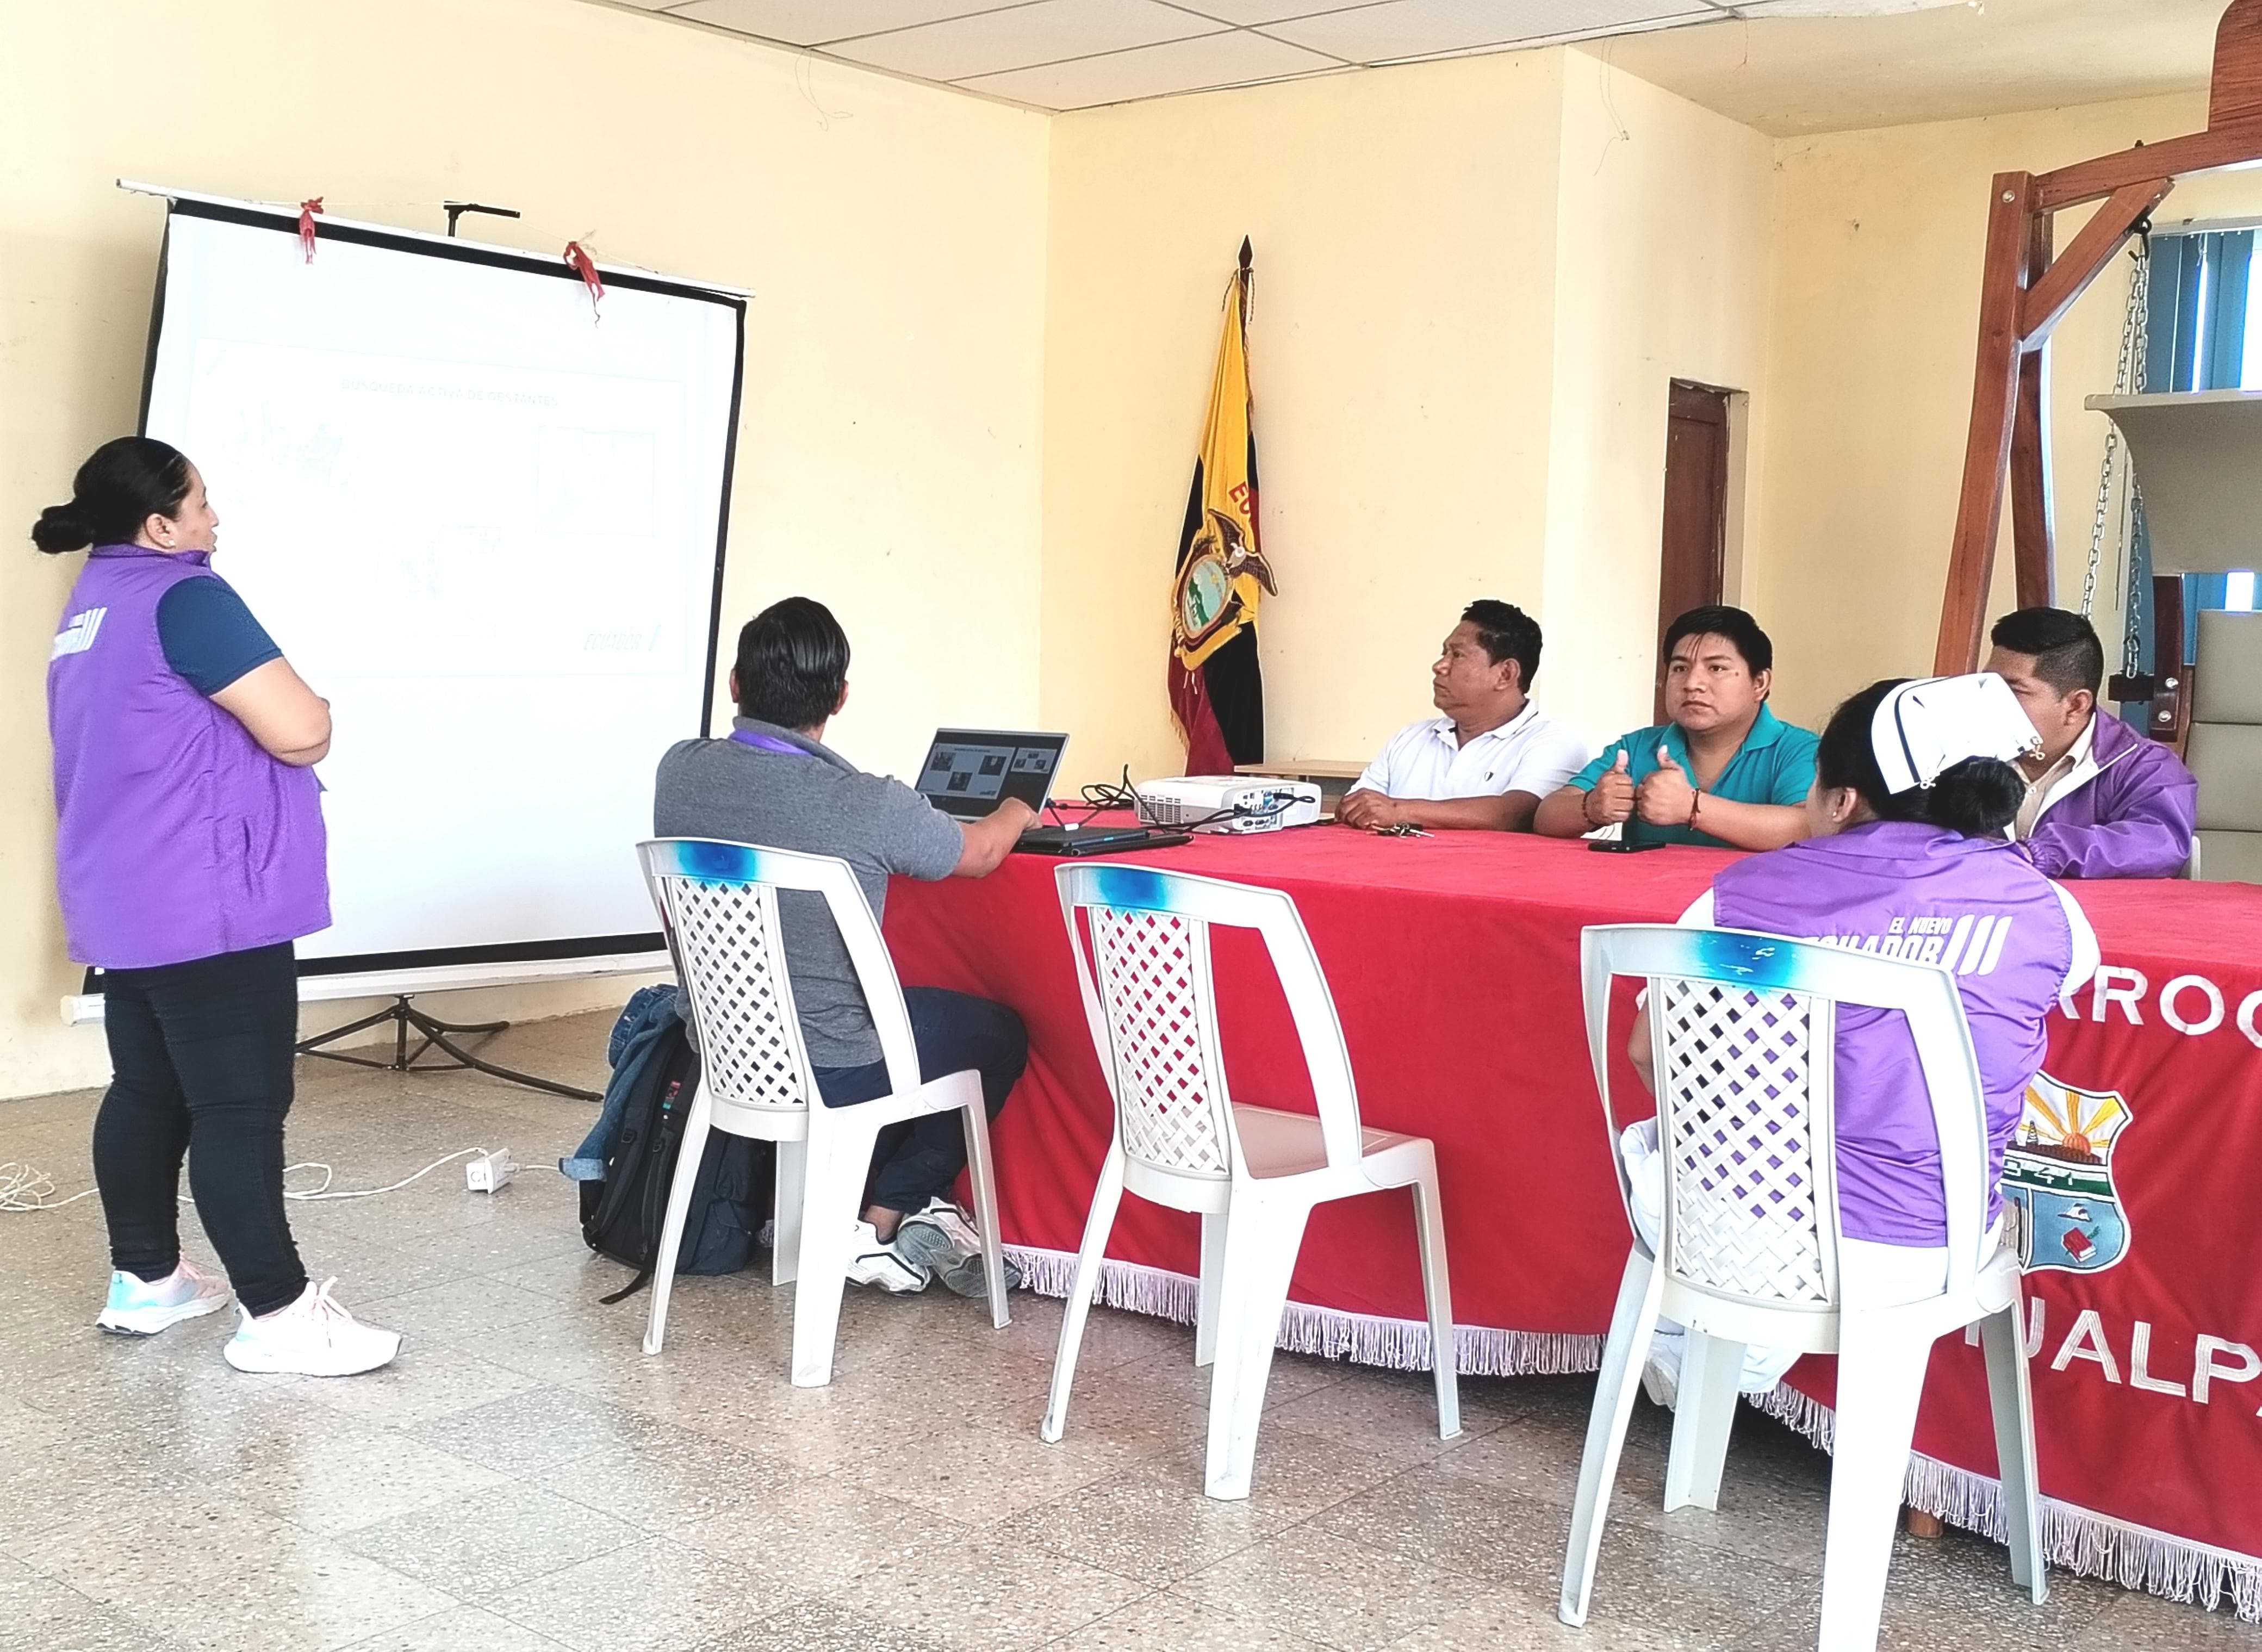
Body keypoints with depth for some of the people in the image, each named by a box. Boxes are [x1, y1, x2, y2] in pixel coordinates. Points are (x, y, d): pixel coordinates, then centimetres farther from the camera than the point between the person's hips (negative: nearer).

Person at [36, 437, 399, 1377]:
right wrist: (303, 707, 1)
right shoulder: (180, 596, -15)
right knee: (240, 1107, -6)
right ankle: (275, 1317, -2)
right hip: (206, 905, -10)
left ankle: (143, 1282, 25)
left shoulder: (93, 603, 15)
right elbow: (302, 731, -20)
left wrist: (241, 730, 11)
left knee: (148, 1091, 16)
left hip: (128, 903, 10)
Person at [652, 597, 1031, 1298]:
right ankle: (884, 1221, 18)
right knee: (1000, 1033, 21)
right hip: (830, 1073, -6)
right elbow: (980, 853, -3)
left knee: (920, 1008, 32)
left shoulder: (680, 770, -10)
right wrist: (1017, 812, 22)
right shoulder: (871, 807, -25)